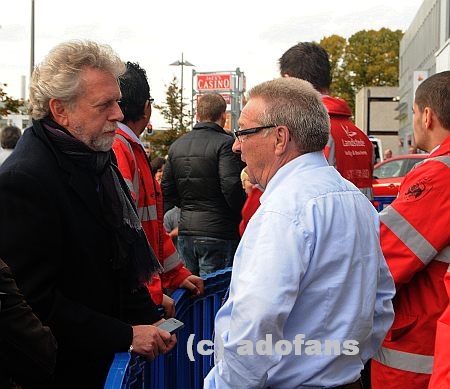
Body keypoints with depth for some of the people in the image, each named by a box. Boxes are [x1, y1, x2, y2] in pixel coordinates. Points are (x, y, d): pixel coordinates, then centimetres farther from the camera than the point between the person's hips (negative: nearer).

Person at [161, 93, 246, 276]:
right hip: (217, 232, -6)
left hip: (185, 231, 6)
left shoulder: (176, 146, 10)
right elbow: (231, 187, -19)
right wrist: (243, 214, -4)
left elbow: (166, 191, 11)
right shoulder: (225, 143, -11)